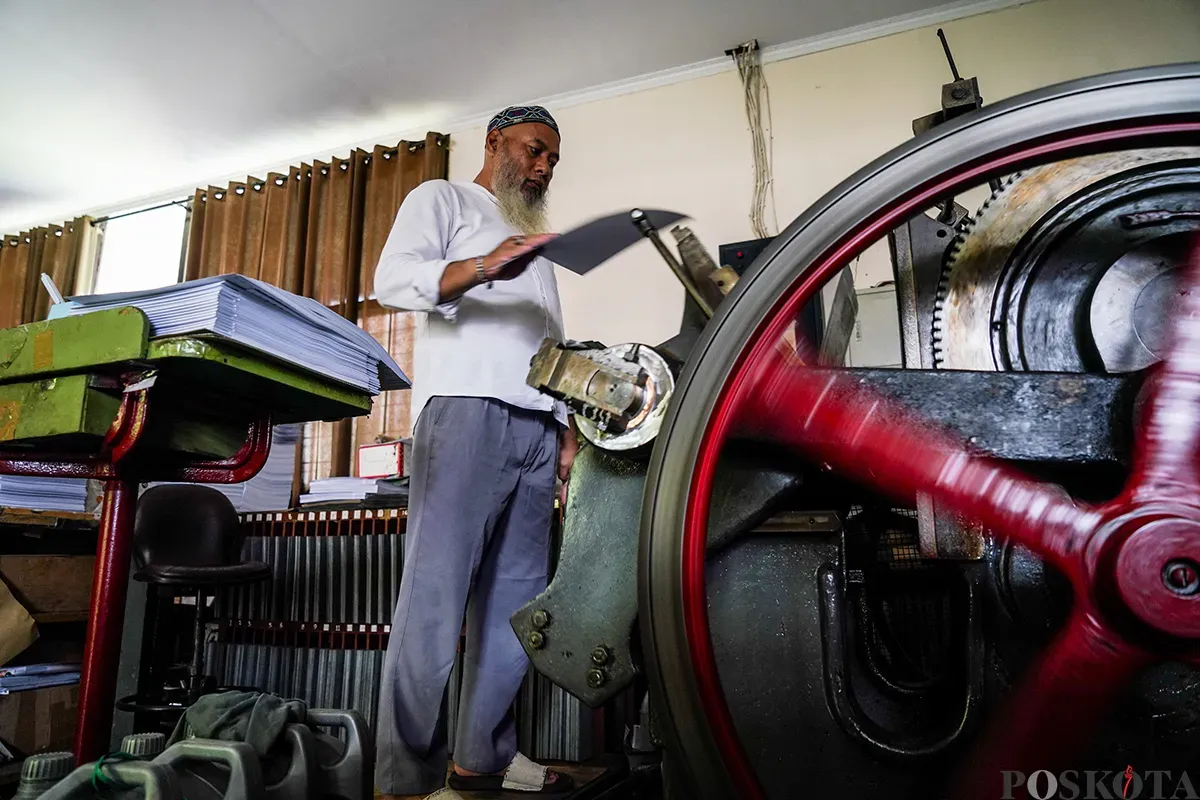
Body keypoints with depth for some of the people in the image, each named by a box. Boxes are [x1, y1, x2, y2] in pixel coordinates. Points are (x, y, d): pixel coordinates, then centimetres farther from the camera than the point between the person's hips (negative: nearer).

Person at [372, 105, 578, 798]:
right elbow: (393, 279, -6)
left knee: (516, 599, 4)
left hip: (537, 427, 7)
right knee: (437, 593, -10)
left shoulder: (535, 242, 33)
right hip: (466, 410, -7)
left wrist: (568, 429, 18)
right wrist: (481, 267, -22)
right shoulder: (442, 199, 14)